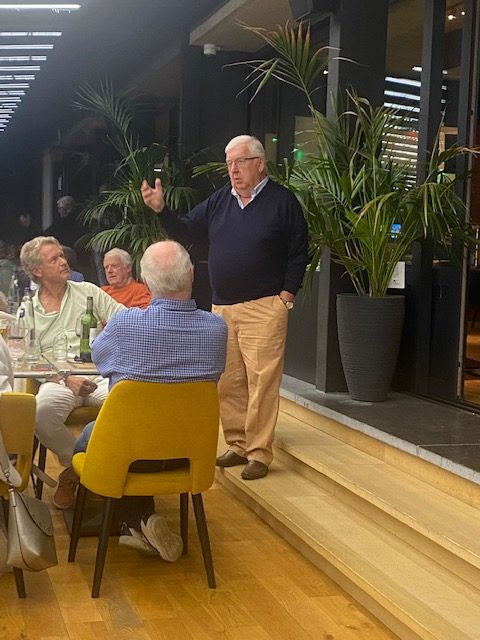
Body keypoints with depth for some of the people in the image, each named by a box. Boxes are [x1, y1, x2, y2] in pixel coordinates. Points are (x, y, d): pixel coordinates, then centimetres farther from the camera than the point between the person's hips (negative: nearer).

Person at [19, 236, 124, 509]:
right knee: (42, 411, -35)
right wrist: (66, 379, -12)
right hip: (59, 381, 0)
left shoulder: (88, 291, 13)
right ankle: (74, 464, -6)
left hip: (101, 374, 1)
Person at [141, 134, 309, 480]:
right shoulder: (219, 200, 12)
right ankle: (237, 444, 20)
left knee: (262, 381, -8)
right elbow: (187, 228, 13)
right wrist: (160, 210, -4)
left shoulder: (282, 200, -3)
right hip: (222, 306, 6)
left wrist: (287, 295, -8)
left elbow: (299, 253, -2)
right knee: (228, 383, 9)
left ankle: (259, 453, -2)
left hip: (264, 308, -5)